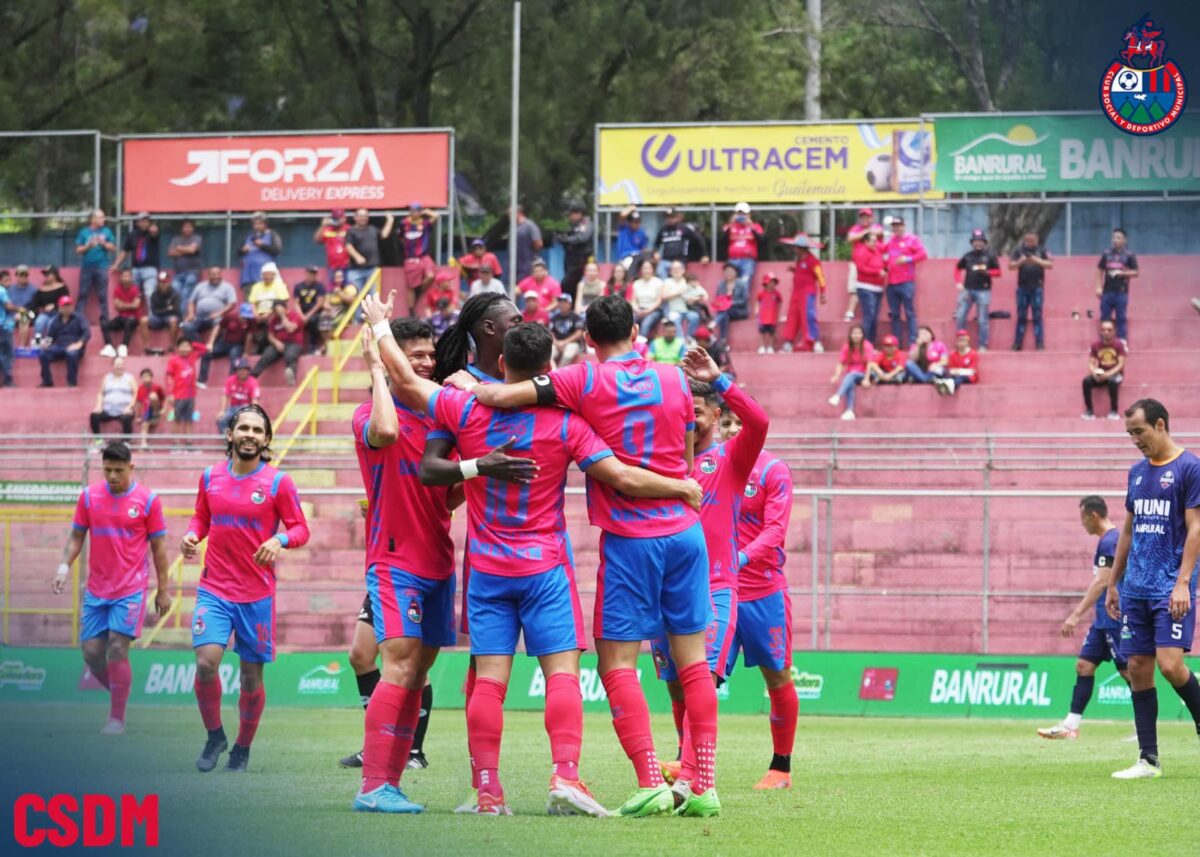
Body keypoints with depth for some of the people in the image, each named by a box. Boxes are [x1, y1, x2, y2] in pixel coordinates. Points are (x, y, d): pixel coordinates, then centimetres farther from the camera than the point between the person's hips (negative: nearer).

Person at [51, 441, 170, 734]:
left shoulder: (148, 500, -4)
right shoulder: (89, 496, 4)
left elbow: (158, 547, 2)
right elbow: (76, 536, 11)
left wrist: (163, 590, 2)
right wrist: (65, 565, -6)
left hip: (131, 589, -4)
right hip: (96, 588, 4)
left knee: (117, 649, -13)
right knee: (91, 651, 0)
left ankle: (117, 718, -5)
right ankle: (119, 696, 24)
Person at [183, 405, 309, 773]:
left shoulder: (278, 482, -4)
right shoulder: (210, 477, 5)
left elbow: (300, 529, -1)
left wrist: (279, 540, -22)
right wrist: (191, 535, -3)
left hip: (257, 594, -1)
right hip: (214, 588, 1)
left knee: (251, 676, 5)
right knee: (206, 662, -17)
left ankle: (243, 747, 25)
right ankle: (214, 735, 5)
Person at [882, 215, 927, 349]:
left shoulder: (912, 239, 2)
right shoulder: (889, 241, 17)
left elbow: (923, 254, -7)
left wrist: (908, 259, -16)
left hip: (906, 283, -6)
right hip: (891, 283, 6)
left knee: (910, 313, -8)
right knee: (894, 314, 6)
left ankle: (912, 343, -9)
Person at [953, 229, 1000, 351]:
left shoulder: (990, 256, 2)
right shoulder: (968, 256, 8)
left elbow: (998, 272, 3)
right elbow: (957, 268, 18)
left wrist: (986, 272, -15)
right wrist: (958, 282, 4)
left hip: (983, 291, -3)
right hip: (967, 290, 3)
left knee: (982, 320, -1)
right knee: (960, 317, -1)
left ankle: (983, 345, 5)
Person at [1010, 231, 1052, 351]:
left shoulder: (1041, 250, 4)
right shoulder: (1019, 250, 5)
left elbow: (1050, 264, -2)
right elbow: (1010, 266, 2)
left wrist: (1037, 260, -17)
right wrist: (1020, 262, -18)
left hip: (1037, 288, -1)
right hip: (1022, 288, 1)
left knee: (1037, 316, -2)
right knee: (1021, 317, 4)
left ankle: (1040, 344, -2)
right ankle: (1017, 344, 7)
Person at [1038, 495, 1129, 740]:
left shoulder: (1110, 542, -16)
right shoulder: (1109, 540, 14)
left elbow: (1101, 582, -23)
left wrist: (1077, 614, -25)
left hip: (1114, 618, -10)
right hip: (1103, 619, 10)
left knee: (1127, 670, -6)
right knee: (1084, 665, 7)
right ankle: (1071, 725, 6)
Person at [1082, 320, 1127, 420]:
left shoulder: (1119, 345, -8)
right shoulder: (1096, 345, 0)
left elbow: (1121, 364, -13)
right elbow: (1091, 363, 0)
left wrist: (1109, 374, -27)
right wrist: (1095, 373, -22)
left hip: (1115, 373, -3)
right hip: (1100, 375, 3)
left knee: (1112, 381, -39)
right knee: (1086, 381, -27)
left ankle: (1114, 411, -22)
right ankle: (1089, 411, -18)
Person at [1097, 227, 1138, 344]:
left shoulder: (1129, 256, 0)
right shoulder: (1106, 254, 7)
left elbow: (1136, 272, -1)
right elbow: (1099, 271, 11)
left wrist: (1122, 273, -16)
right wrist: (1098, 287, 2)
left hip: (1121, 292, -3)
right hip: (1107, 291, 3)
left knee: (1121, 318, -1)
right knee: (1105, 317, 6)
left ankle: (1122, 342, 3)